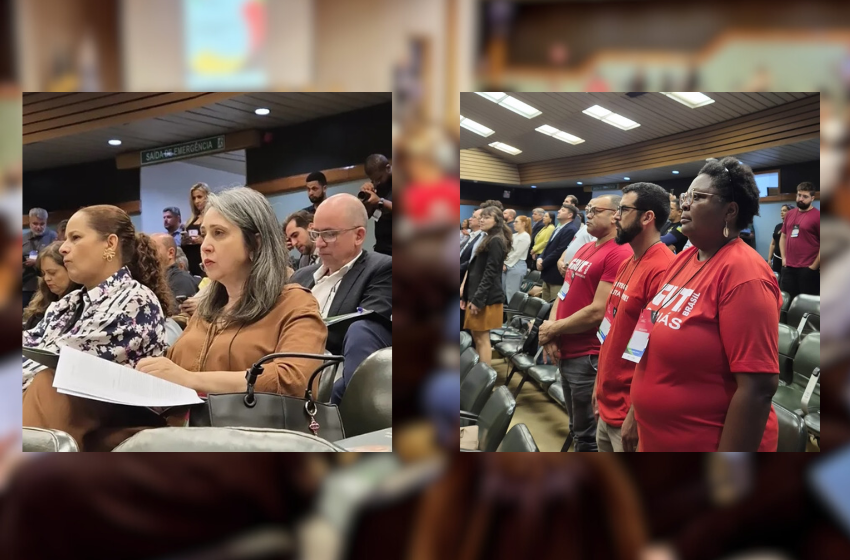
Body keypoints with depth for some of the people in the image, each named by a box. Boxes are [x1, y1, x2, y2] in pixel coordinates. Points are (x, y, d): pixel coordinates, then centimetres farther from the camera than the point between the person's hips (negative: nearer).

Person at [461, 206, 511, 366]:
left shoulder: (495, 241, -13)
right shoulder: (489, 240, 18)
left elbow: (490, 274, -18)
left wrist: (477, 299, -20)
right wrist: (467, 295, 16)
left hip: (486, 297, -10)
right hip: (478, 294, 10)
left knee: (482, 338, -6)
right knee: (477, 336, 13)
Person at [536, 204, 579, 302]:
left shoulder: (571, 230, -15)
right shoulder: (558, 228, 18)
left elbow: (560, 251, -21)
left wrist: (543, 264, -14)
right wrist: (540, 258, -2)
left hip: (557, 276, -10)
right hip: (548, 274, 10)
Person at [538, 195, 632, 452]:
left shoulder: (619, 254, -17)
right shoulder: (584, 249, 13)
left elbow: (598, 312, -22)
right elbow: (564, 292, 15)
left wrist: (553, 329, -10)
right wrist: (550, 333, -1)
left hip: (588, 356, -9)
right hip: (566, 352, 9)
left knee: (588, 434, 4)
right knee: (577, 427, 22)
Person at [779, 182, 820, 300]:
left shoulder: (817, 216, -8)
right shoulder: (790, 214, 11)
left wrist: (814, 266, -11)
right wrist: (784, 258, 9)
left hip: (807, 269, -6)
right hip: (788, 268, 6)